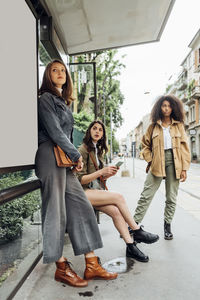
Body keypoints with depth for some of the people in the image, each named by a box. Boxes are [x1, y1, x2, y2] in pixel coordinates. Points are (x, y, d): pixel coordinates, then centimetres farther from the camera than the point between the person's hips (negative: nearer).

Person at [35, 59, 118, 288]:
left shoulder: (63, 102, 25)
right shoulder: (46, 98, -1)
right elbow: (54, 132, -11)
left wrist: (73, 157, 10)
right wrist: (76, 155, -8)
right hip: (50, 156, -9)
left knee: (81, 207, 3)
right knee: (55, 212, -3)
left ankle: (92, 265, 10)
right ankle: (61, 268, 10)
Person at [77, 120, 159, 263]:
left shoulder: (98, 151, 18)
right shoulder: (83, 150, -7)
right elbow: (80, 179, -13)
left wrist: (108, 174, -1)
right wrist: (101, 172, -20)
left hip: (96, 190, 7)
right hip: (84, 192, -7)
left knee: (115, 211, -20)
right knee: (119, 197, -23)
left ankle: (131, 246, -16)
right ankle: (138, 232, -9)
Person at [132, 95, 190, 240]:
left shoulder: (179, 125, 10)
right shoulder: (153, 126, 9)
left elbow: (184, 146, 5)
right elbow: (145, 145, 15)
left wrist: (184, 168, -2)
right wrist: (150, 160, 1)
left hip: (174, 162, 1)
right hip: (158, 163, 0)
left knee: (171, 198, 7)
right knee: (146, 196, -3)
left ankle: (167, 225, 23)